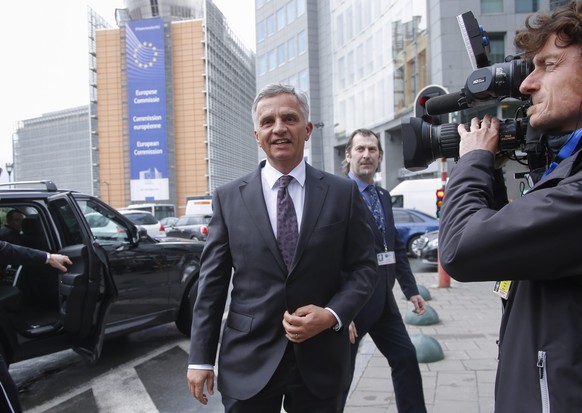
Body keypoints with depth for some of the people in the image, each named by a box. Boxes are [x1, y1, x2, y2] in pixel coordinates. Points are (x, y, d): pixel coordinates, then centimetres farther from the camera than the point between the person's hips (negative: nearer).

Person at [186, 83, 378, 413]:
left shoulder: (343, 193, 0)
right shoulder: (229, 198, 0)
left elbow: (364, 267, 3)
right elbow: (212, 282, 1)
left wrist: (332, 315, -14)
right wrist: (201, 359, 0)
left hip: (320, 361, 1)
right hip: (248, 363, 0)